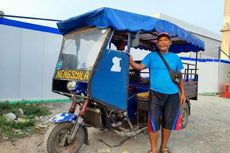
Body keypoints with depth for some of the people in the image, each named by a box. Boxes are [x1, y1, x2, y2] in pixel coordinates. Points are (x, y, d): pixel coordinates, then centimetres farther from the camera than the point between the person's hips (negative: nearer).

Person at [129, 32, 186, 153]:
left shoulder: (175, 58, 12)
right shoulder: (152, 56, 5)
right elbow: (141, 67, -7)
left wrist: (182, 93, 9)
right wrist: (131, 62, -27)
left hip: (172, 95, 3)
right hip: (156, 94, -2)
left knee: (168, 122, 12)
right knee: (154, 122, -1)